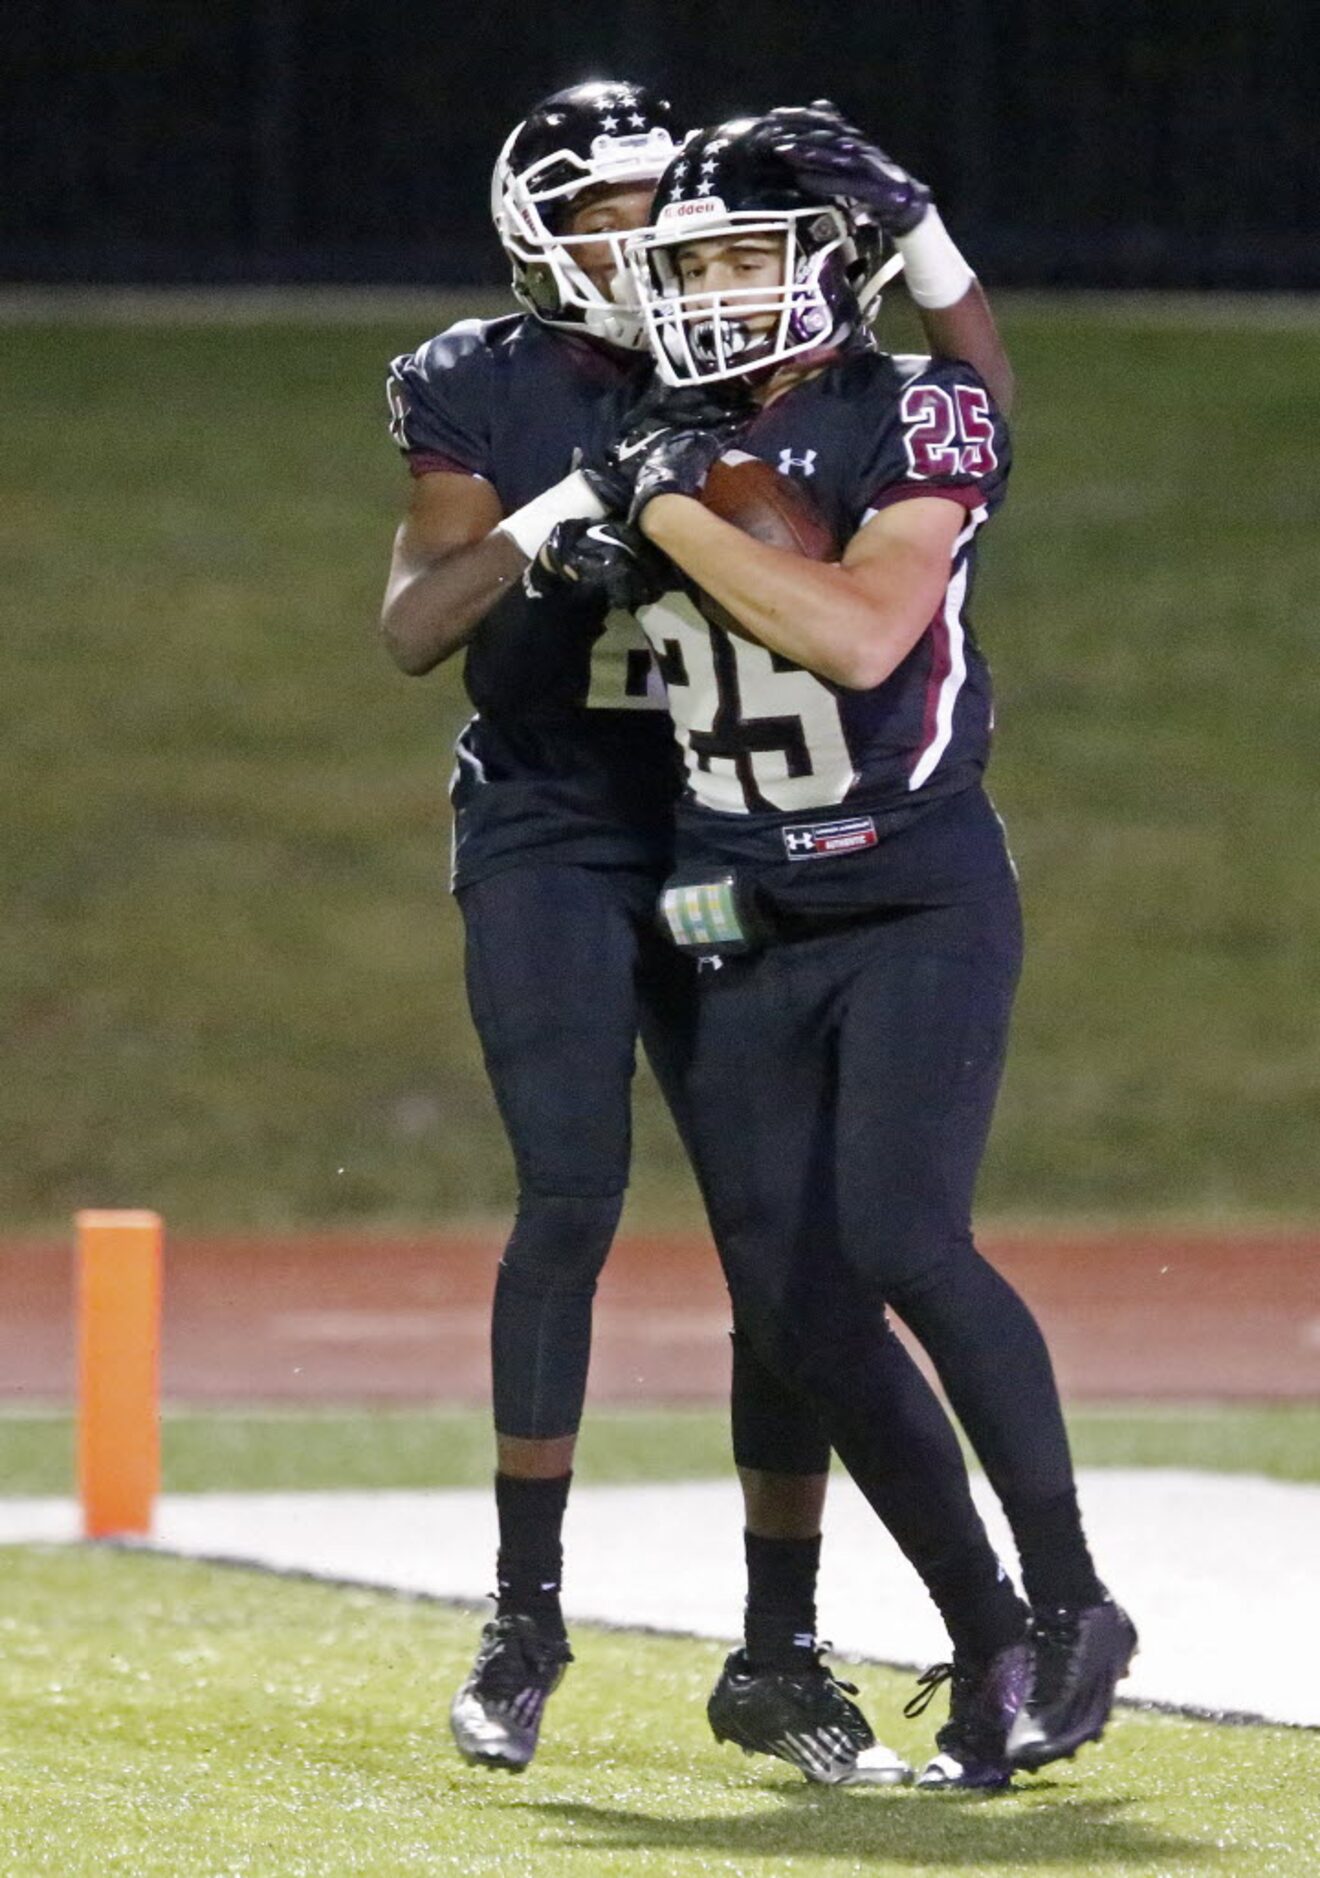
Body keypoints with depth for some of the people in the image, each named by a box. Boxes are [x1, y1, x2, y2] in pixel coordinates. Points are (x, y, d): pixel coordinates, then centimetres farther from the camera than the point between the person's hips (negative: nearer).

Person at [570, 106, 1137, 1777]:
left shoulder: (916, 417, -7)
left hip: (918, 902, -6)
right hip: (747, 930, 6)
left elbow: (862, 637, -21)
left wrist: (678, 512, -17)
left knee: (899, 1242, -21)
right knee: (792, 1308, 0)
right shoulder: (678, 445, 9)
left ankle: (1070, 1602, -7)